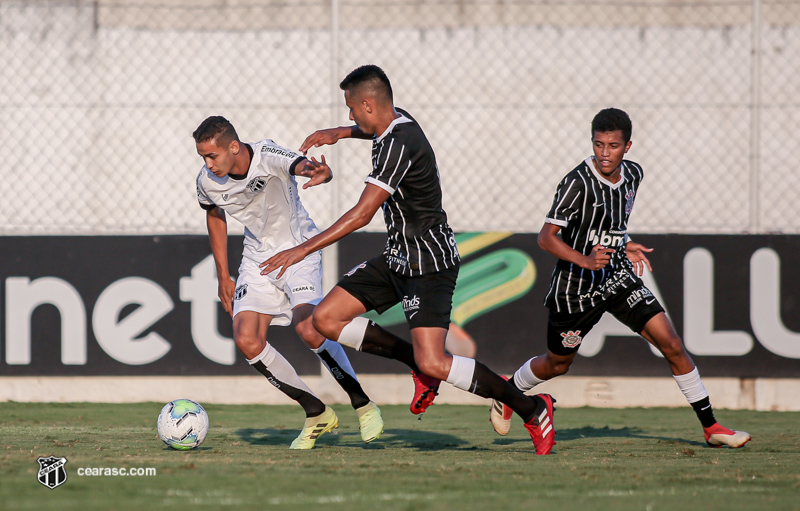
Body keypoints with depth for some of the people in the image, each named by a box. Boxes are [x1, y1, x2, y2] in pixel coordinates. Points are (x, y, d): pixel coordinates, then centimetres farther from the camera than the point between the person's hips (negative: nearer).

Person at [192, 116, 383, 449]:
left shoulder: (268, 156, -25)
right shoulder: (208, 183, -9)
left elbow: (303, 165, -42)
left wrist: (319, 173, -68)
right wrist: (223, 277, 14)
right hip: (258, 257, 5)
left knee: (308, 330, -26)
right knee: (247, 341, -13)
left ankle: (363, 405, -5)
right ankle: (316, 414, 1)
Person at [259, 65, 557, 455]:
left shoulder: (400, 145, -24)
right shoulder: (395, 122, 5)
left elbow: (362, 214, -29)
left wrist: (303, 250, -28)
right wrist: (339, 133, 24)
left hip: (430, 264, -10)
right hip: (398, 258, 10)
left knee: (433, 364, -20)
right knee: (326, 319, 3)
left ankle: (531, 407, -6)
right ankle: (419, 365, 12)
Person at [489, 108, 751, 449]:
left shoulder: (633, 174, 0)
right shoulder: (577, 183, -22)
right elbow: (546, 238, -22)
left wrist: (624, 246, 12)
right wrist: (585, 260, -34)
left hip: (618, 277, 5)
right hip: (575, 288, -5)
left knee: (670, 343, -7)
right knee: (557, 364, 12)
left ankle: (710, 426, -1)